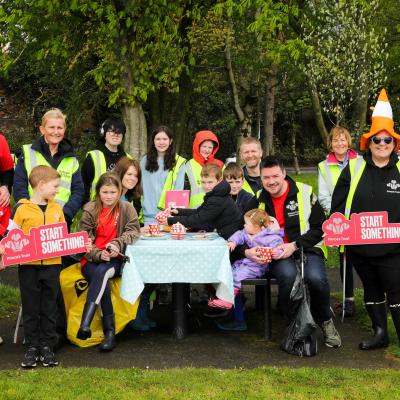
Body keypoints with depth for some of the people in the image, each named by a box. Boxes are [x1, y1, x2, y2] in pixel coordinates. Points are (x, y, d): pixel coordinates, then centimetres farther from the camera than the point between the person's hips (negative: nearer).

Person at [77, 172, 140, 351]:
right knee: (102, 280, -32)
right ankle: (110, 331, -30)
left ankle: (85, 323, -45)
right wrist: (98, 254, -20)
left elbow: (134, 231, 1)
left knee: (102, 272, -35)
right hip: (91, 260, 0)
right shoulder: (90, 211, 4)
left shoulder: (126, 208, 6)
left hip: (114, 260, 0)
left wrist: (117, 244, -18)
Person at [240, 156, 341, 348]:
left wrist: (294, 246, -14)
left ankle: (325, 321, 0)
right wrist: (247, 251, -13)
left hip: (307, 249, -1)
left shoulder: (304, 192, 0)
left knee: (316, 277, -32)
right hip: (276, 254, 1)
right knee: (288, 275, -34)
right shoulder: (257, 201, 7)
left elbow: (319, 228, -2)